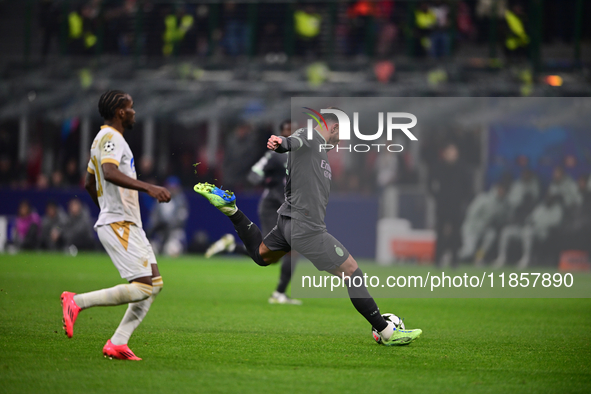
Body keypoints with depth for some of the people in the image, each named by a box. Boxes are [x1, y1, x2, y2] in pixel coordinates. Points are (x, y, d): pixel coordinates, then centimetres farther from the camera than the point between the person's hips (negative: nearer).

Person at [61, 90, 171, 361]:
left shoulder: (105, 139, 22)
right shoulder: (110, 138, -10)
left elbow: (89, 183, 31)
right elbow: (110, 172, -30)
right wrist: (148, 188, -36)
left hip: (129, 225, 11)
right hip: (118, 225, -11)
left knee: (155, 283, 6)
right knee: (142, 287, -17)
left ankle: (117, 343, 2)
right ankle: (77, 302, -12)